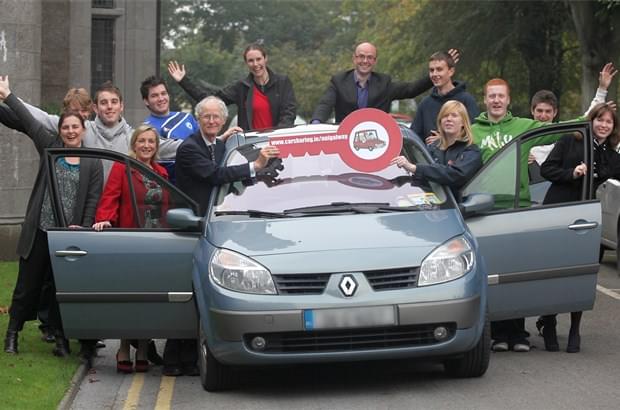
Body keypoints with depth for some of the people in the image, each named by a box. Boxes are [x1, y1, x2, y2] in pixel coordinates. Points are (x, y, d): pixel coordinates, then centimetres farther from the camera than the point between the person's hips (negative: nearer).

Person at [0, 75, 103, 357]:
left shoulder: (93, 164, 5)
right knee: (28, 284, 5)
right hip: (39, 231, 1)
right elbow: (29, 122, 3)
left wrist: (83, 228, -10)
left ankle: (61, 338, 10)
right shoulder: (50, 148, 7)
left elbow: (93, 200, 1)